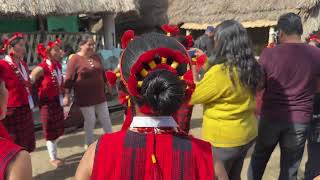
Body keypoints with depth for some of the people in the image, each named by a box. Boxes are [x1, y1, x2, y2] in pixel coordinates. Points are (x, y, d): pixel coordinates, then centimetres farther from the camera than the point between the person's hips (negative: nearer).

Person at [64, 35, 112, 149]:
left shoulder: (96, 57, 8)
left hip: (99, 95, 6)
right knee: (90, 120, 4)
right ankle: (89, 144, 23)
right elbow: (69, 79, -12)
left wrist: (105, 85, 27)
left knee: (105, 118, 12)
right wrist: (67, 95, -14)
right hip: (85, 97, -6)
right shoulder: (75, 59, -11)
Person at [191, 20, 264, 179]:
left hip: (223, 140, -7)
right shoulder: (251, 68, -3)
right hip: (246, 134, 8)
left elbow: (191, 97, -14)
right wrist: (206, 62, 10)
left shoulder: (220, 73, -26)